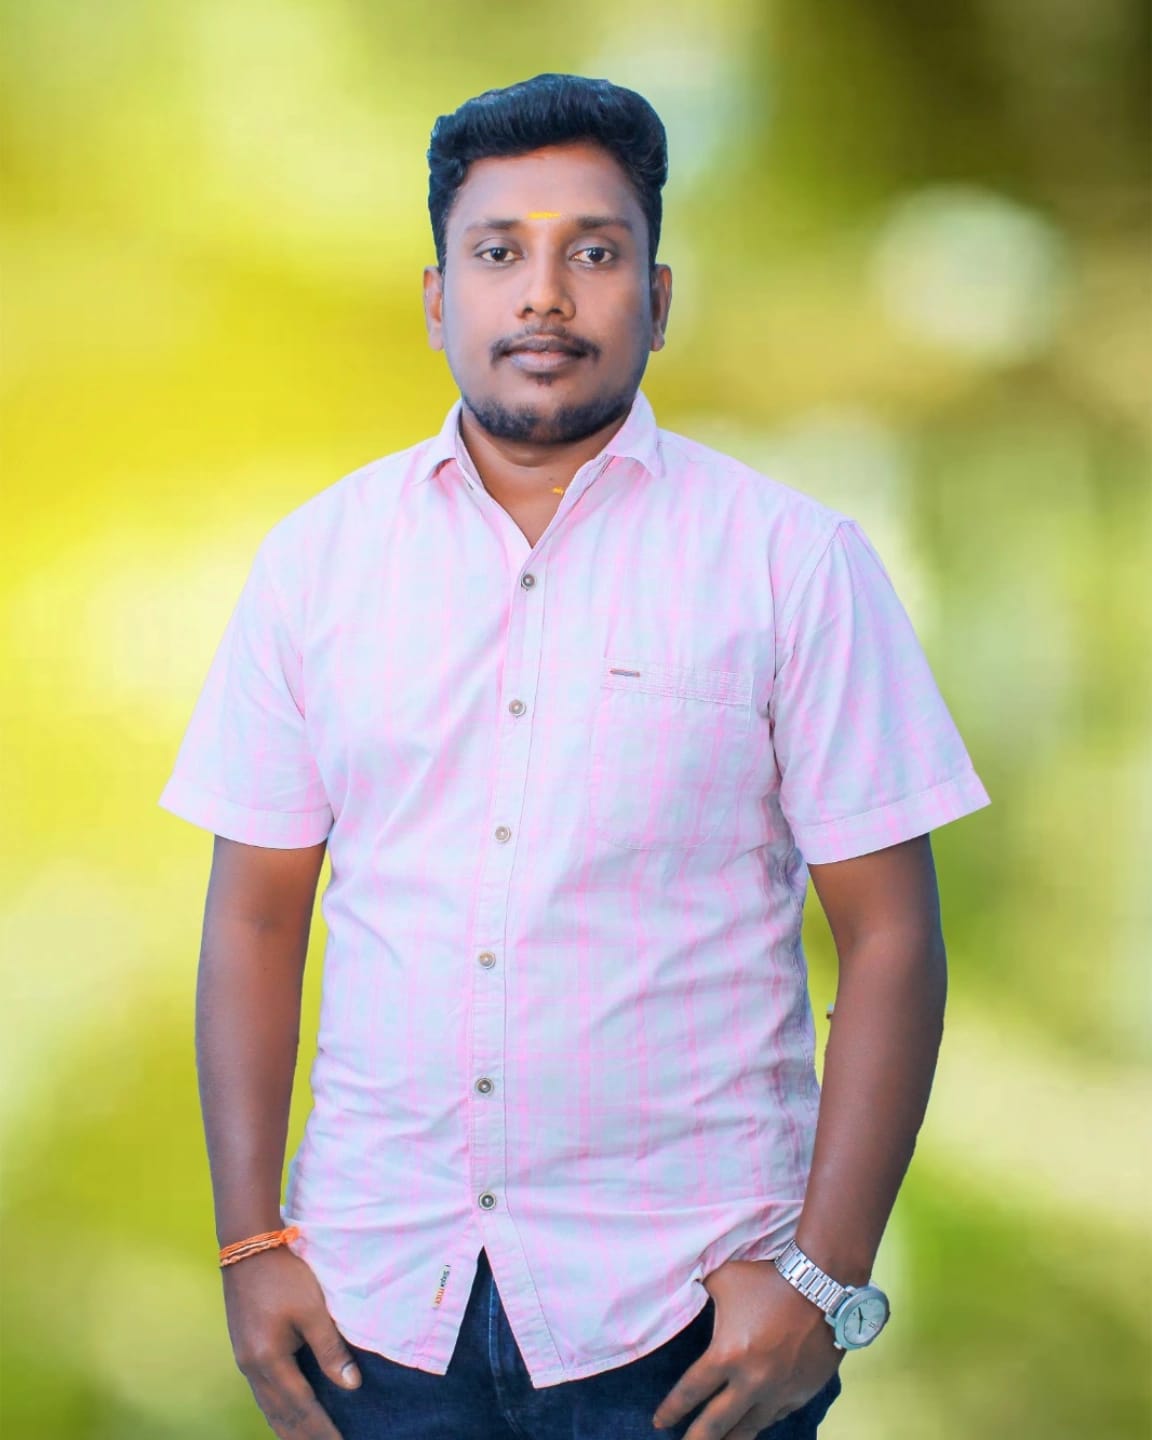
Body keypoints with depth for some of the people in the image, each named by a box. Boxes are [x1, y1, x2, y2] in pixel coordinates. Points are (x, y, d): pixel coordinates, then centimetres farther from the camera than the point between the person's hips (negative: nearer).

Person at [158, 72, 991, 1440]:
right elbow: (256, 920, 6)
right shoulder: (314, 558, 5)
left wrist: (825, 1273, -11)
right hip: (377, 1291, 2)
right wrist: (250, 1241, 0)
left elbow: (889, 937, -5)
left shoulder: (793, 560, -3)